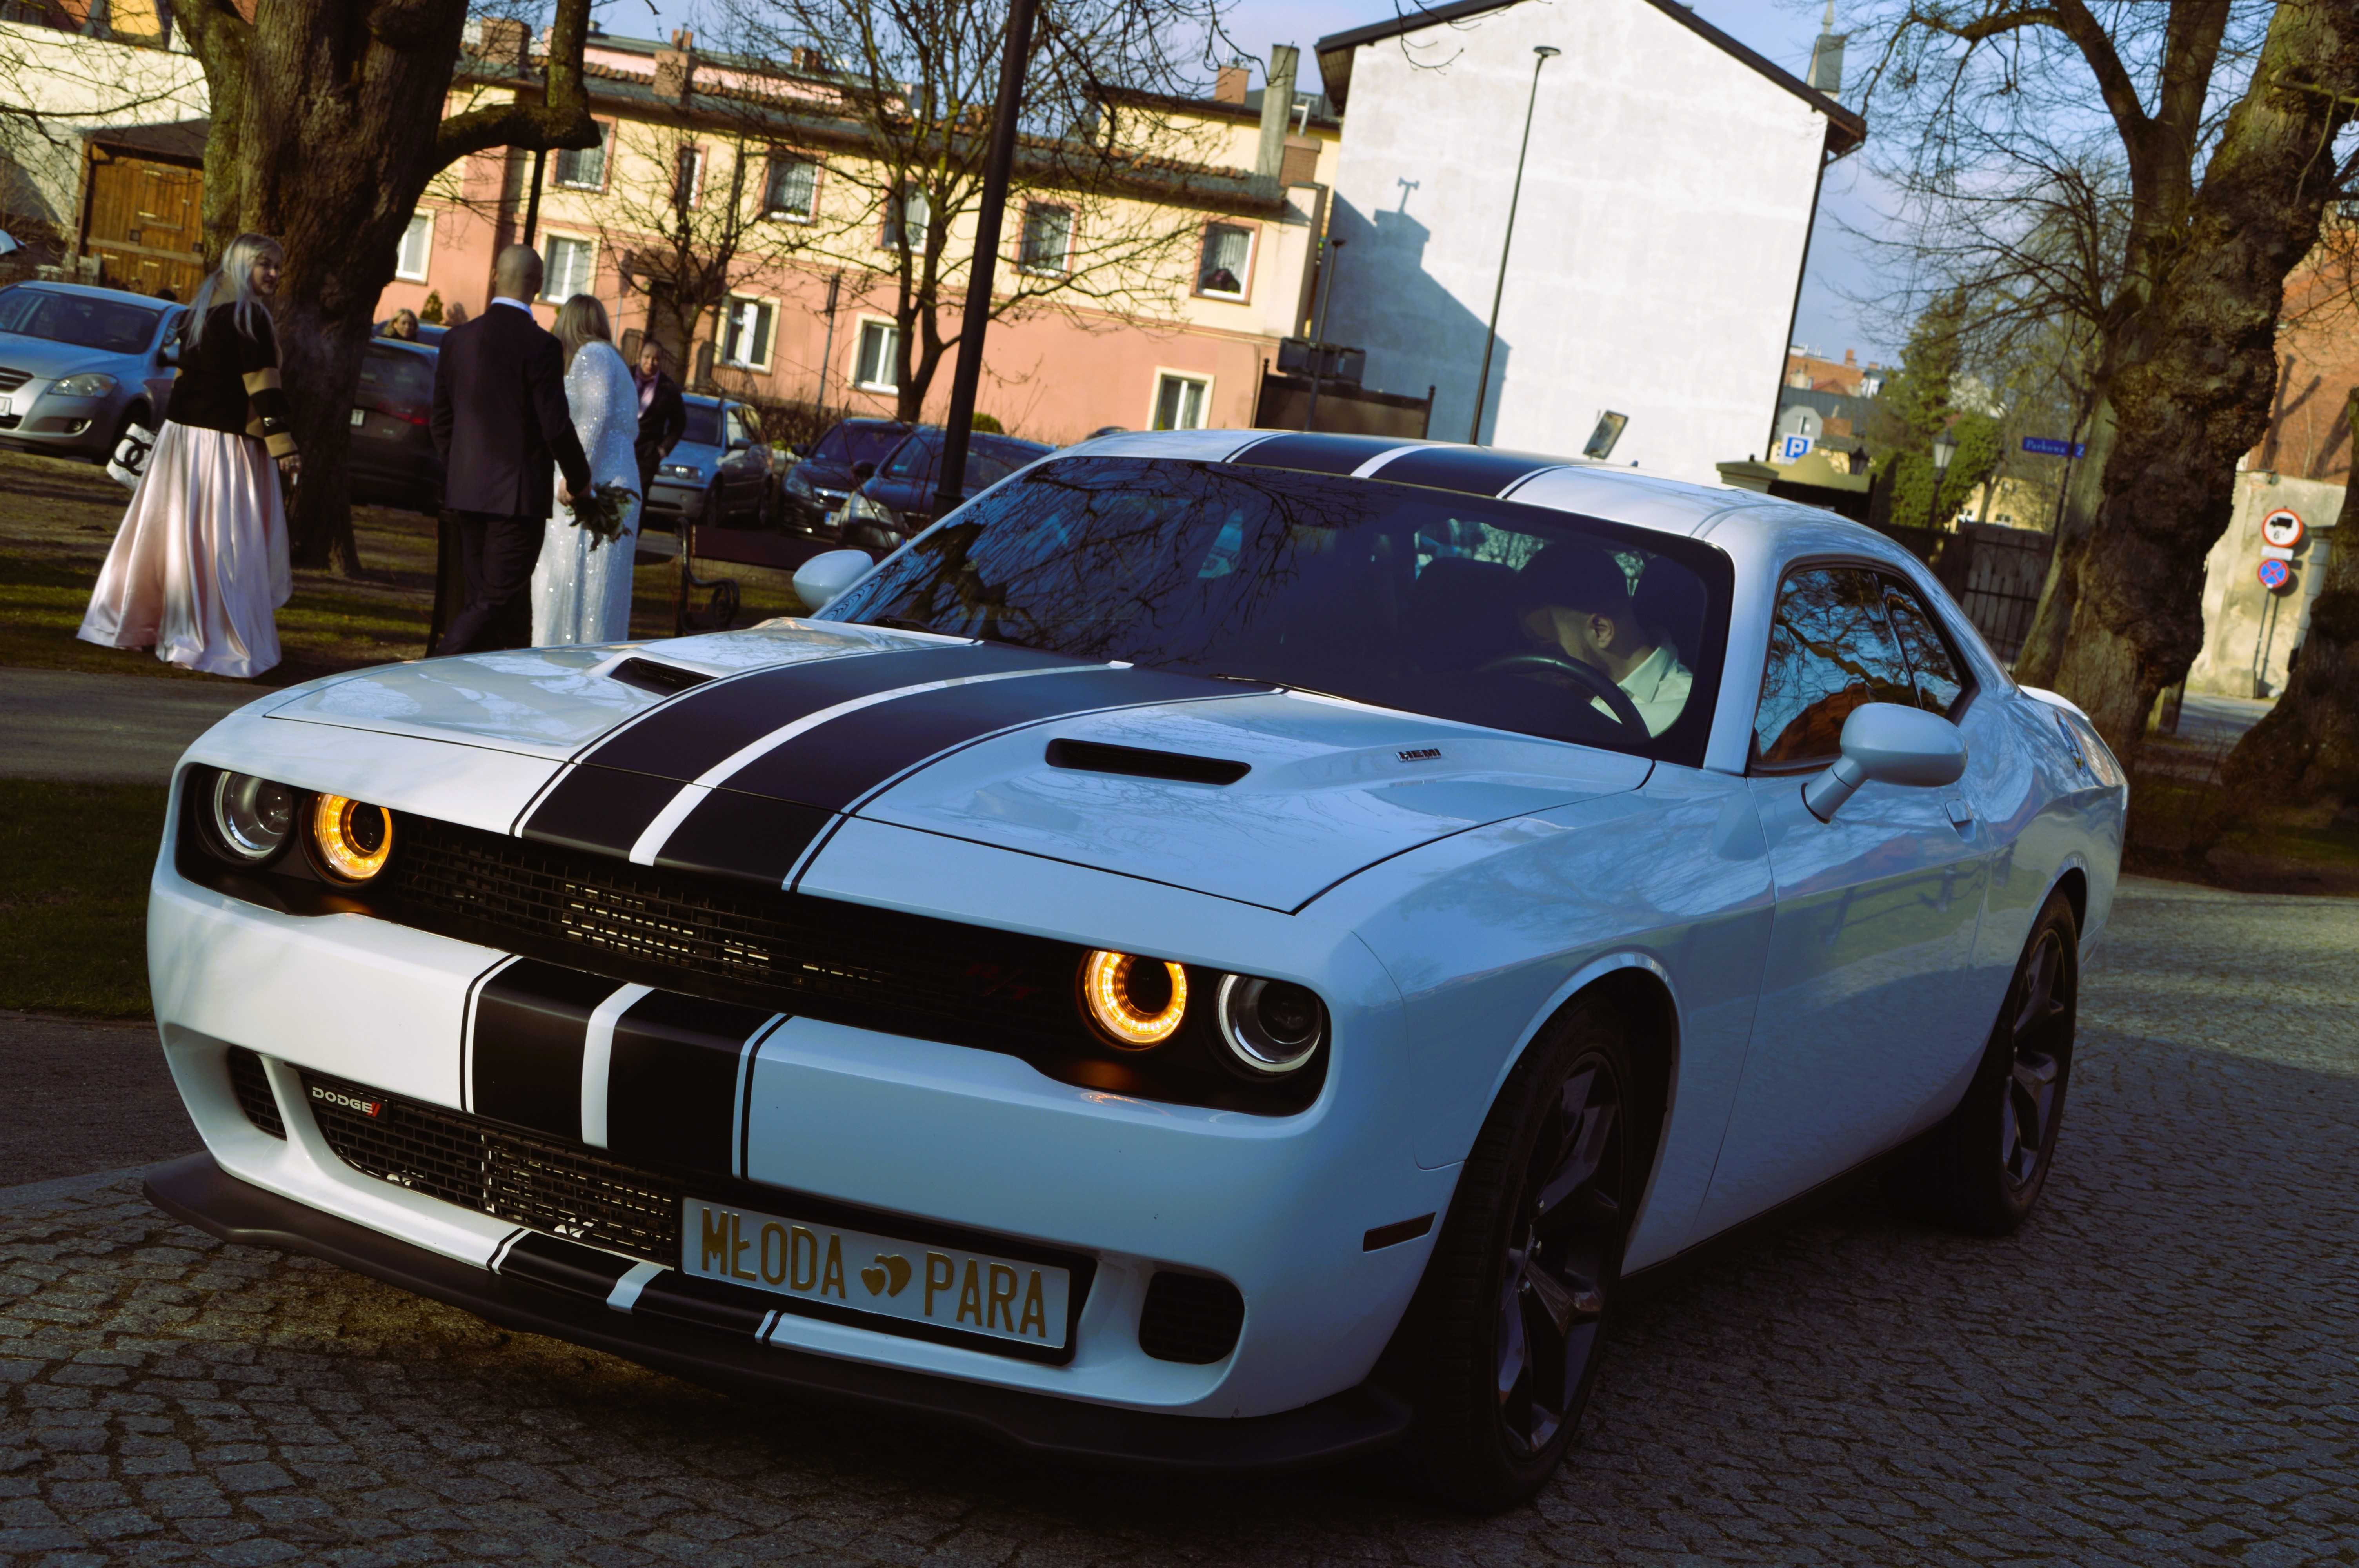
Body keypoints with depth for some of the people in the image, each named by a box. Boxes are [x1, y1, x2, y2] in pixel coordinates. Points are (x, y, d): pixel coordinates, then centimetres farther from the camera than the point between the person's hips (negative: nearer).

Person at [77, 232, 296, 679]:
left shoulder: (198, 312, 13)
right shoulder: (249, 317, -13)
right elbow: (263, 387, -19)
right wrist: (283, 445, -20)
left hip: (180, 435, 9)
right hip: (224, 442, -9)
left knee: (169, 533, 16)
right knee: (222, 545, -6)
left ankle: (132, 622, 24)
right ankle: (207, 642, -7)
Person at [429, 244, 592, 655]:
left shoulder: (458, 339, 6)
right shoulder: (540, 346, -13)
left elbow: (441, 421, 11)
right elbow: (555, 426, -13)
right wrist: (578, 480, 3)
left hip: (466, 492, 6)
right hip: (518, 493, -6)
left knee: (486, 597, 13)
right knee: (496, 601, -3)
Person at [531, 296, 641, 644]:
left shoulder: (591, 354, -5)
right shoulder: (613, 360, 23)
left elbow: (595, 416, -17)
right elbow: (630, 429, 22)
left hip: (595, 487, -10)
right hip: (617, 487, 10)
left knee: (573, 583, -11)